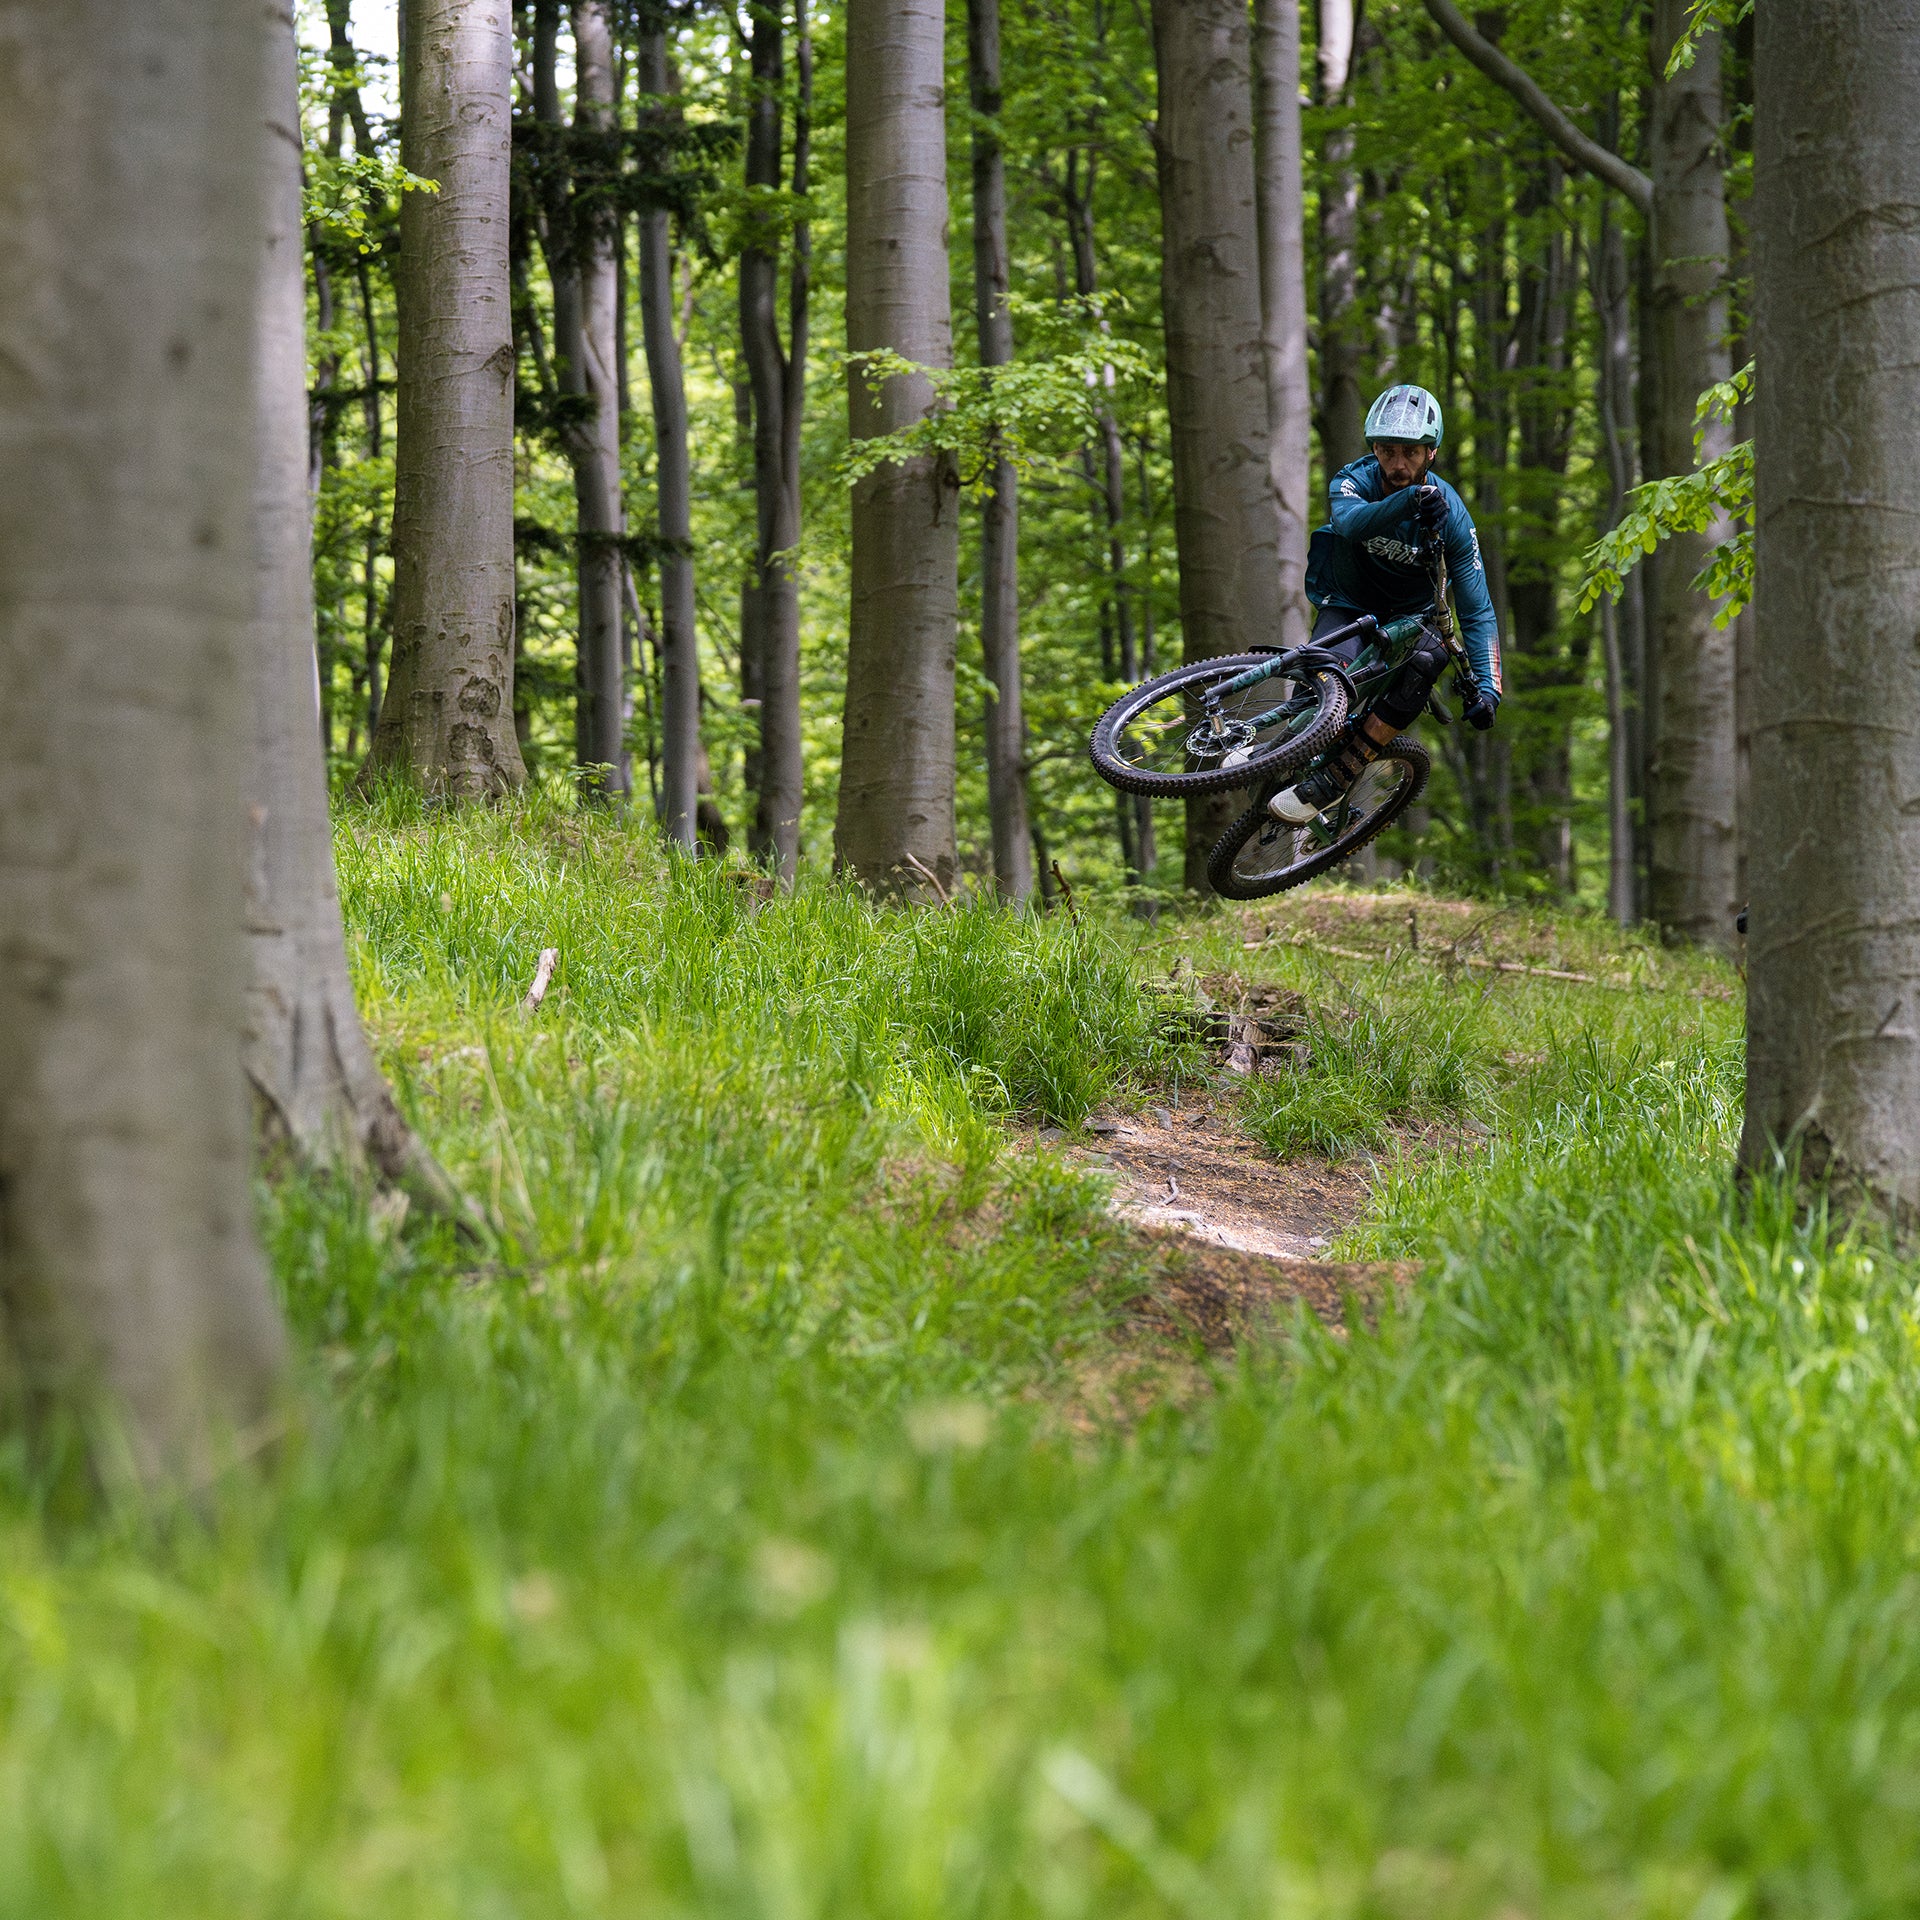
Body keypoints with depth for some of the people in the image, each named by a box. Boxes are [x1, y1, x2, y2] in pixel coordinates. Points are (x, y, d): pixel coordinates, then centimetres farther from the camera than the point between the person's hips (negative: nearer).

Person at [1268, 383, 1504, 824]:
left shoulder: (1452, 515, -17)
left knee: (1429, 657, -34)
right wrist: (1409, 500, -63)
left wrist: (1488, 687, -30)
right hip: (1347, 606, -1)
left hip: (1408, 615, 1)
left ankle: (1330, 781, -33)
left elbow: (1477, 610, -17)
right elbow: (1351, 521, -44)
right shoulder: (1354, 481, -18)